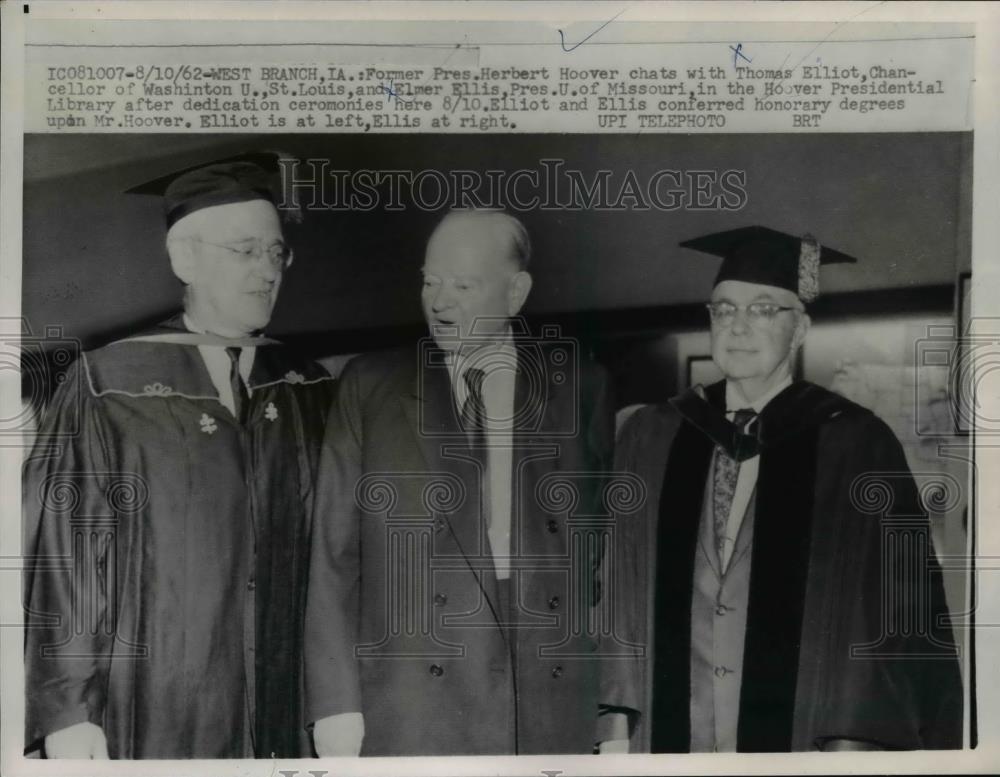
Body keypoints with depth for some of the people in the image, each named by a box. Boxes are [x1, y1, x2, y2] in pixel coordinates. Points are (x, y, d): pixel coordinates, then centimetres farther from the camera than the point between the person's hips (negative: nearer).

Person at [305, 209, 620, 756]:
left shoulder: (580, 387, 4)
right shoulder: (370, 388, 3)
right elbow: (334, 553, 2)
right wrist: (335, 703, -2)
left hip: (553, 713, 1)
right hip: (408, 717, 0)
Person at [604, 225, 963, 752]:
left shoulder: (856, 446, -5)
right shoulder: (650, 439, 3)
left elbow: (903, 602, -6)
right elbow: (618, 588, 5)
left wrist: (859, 737, -14)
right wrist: (615, 716, 0)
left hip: (803, 730, -2)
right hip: (668, 729, 3)